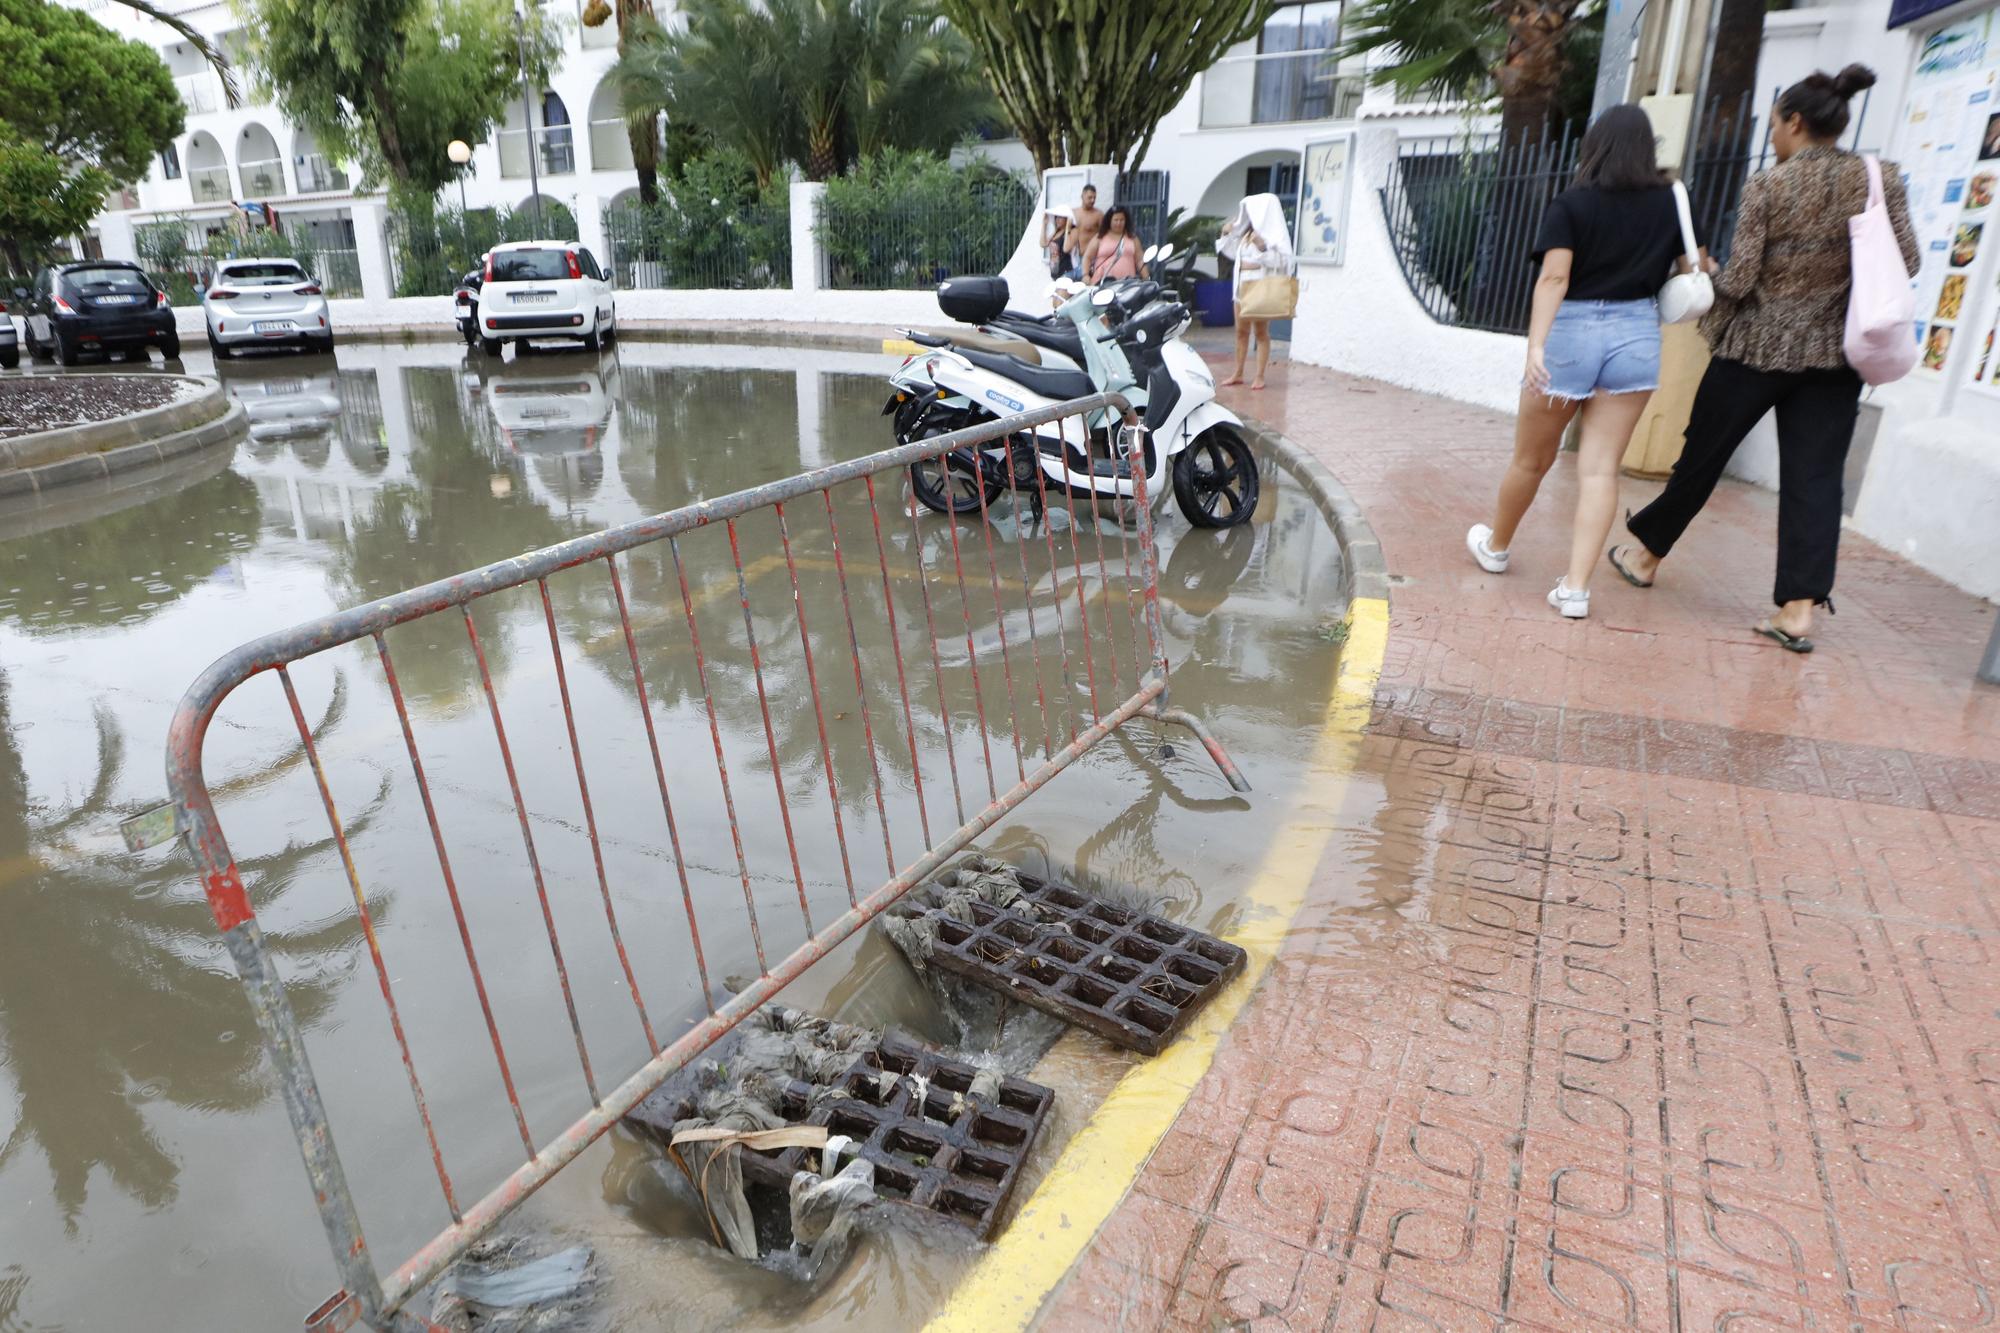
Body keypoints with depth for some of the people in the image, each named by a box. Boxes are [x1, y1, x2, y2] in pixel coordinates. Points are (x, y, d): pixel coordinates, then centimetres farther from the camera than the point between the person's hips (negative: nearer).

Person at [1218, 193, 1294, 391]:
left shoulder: (1275, 233, -7)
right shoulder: (1247, 233, 13)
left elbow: (1281, 261, -17)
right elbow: (1233, 253, 27)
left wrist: (1263, 247, -27)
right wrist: (1227, 235, 14)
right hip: (1242, 286, 7)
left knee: (1261, 332, -3)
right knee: (1241, 331, 10)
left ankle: (1260, 376, 0)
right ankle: (1238, 373, 17)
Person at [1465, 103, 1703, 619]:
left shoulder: (1572, 204, -4)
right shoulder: (1670, 202, 5)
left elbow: (1554, 278, -16)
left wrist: (1536, 345, -22)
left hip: (1571, 333, -2)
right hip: (1636, 335, 2)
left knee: (1532, 459, 13)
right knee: (1600, 468, 1)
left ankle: (1495, 546, 34)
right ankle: (1576, 586, -5)